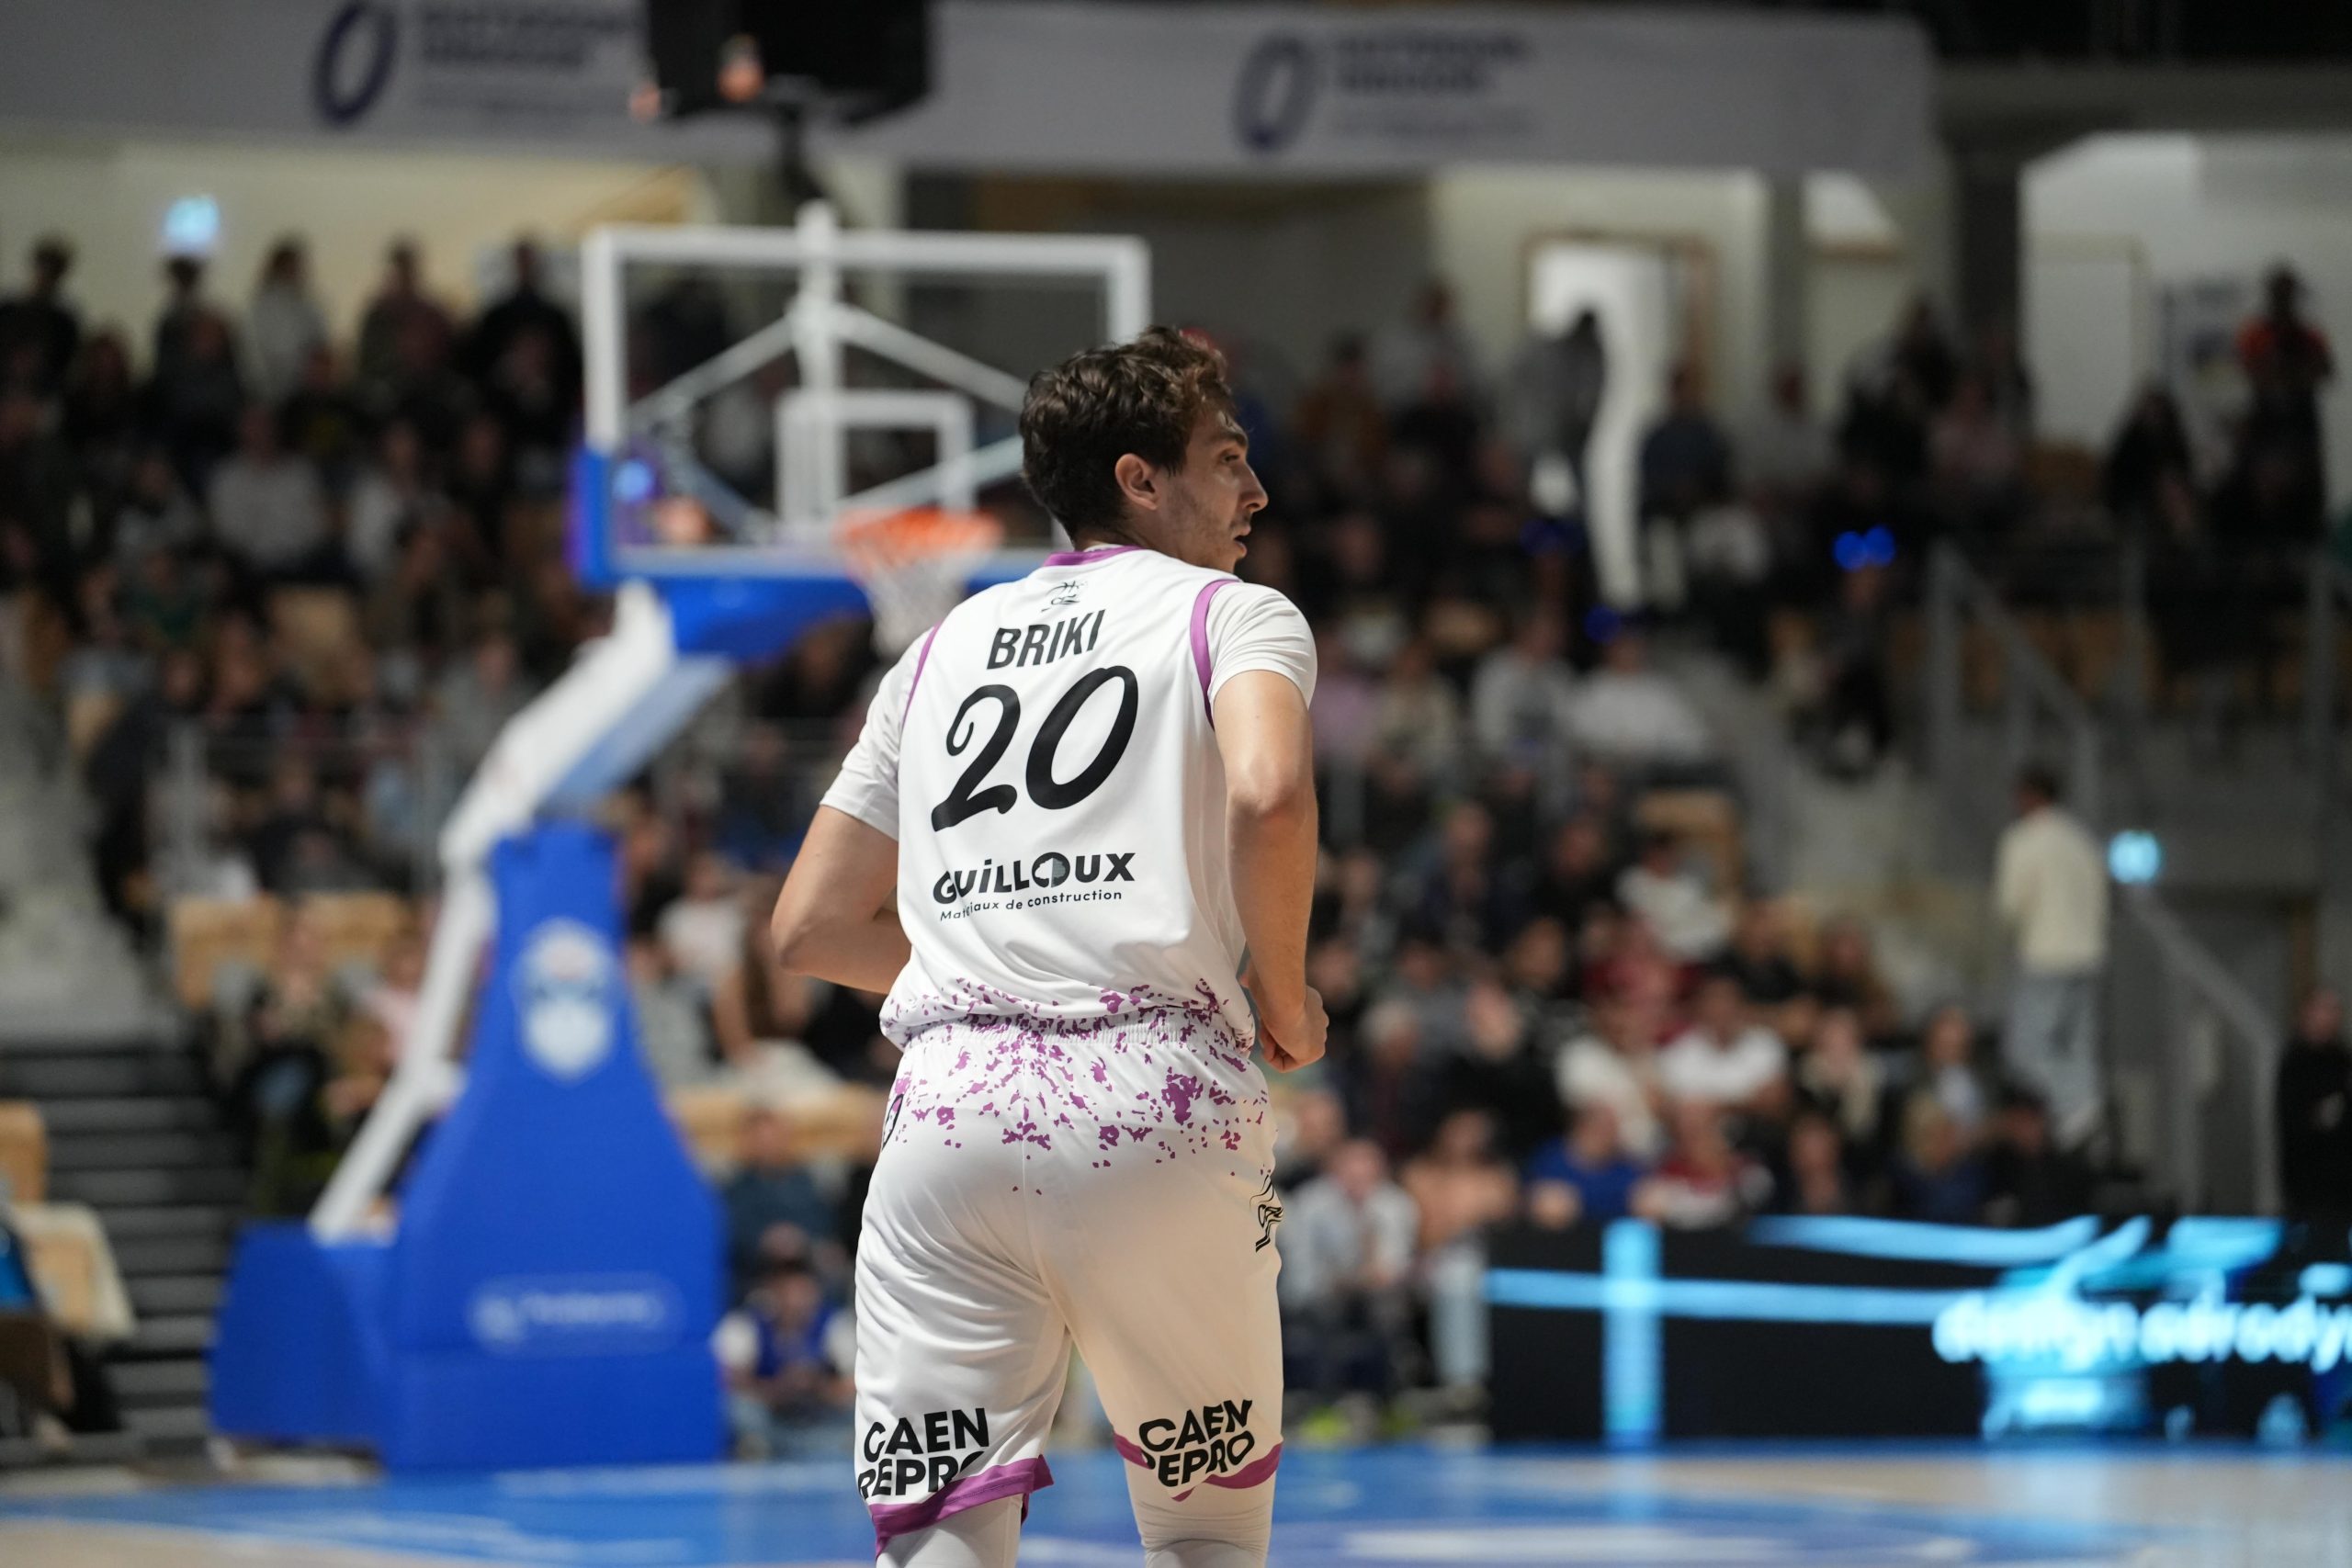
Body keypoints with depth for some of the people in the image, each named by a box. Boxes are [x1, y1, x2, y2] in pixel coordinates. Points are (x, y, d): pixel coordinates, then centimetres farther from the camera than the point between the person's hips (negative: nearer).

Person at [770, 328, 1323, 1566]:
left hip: (948, 1100, 3)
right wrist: (1283, 997, 2)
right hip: (1159, 1095, -3)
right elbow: (1267, 795, -13)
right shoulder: (1232, 613, 10)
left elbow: (811, 926, 23)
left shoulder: (945, 645, 25)